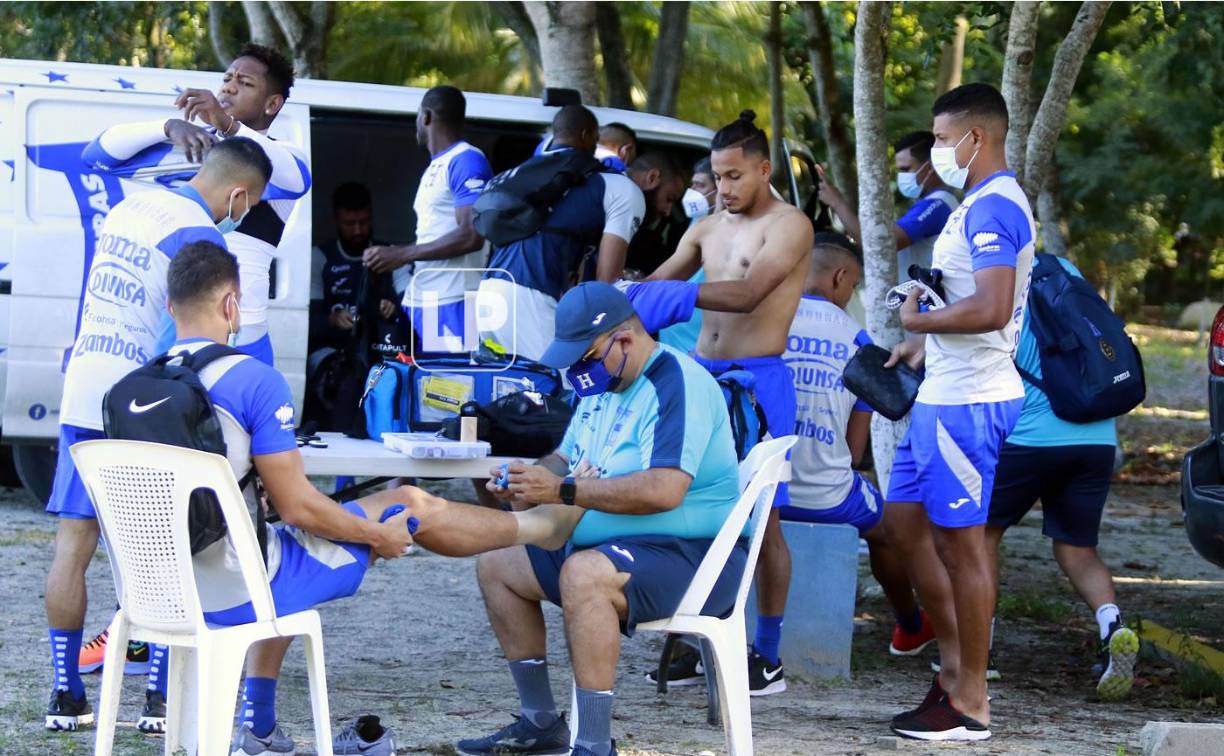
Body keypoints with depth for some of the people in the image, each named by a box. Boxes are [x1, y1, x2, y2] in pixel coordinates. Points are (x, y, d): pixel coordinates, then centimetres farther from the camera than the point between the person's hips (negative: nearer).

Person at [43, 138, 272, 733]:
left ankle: (65, 697, 8)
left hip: (80, 399, 7)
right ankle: (159, 698, 2)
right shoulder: (200, 235, -10)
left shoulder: (125, 209, 14)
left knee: (72, 546, 5)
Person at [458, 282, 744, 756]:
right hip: (606, 548, 11)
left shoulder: (676, 385, -19)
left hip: (693, 557, -11)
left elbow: (664, 490, -32)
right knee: (496, 564, 10)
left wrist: (564, 490, -28)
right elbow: (567, 459, 23)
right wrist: (533, 478, -2)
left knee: (582, 575, -36)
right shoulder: (602, 385, 13)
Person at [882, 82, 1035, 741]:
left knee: (960, 540, -5)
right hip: (942, 394, 11)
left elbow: (991, 309, -27)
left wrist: (916, 320, -14)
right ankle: (954, 665, 22)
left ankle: (970, 704, 2)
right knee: (904, 519, 16)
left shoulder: (993, 208, -17)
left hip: (967, 402, -11)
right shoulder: (980, 205, 17)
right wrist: (923, 342, 17)